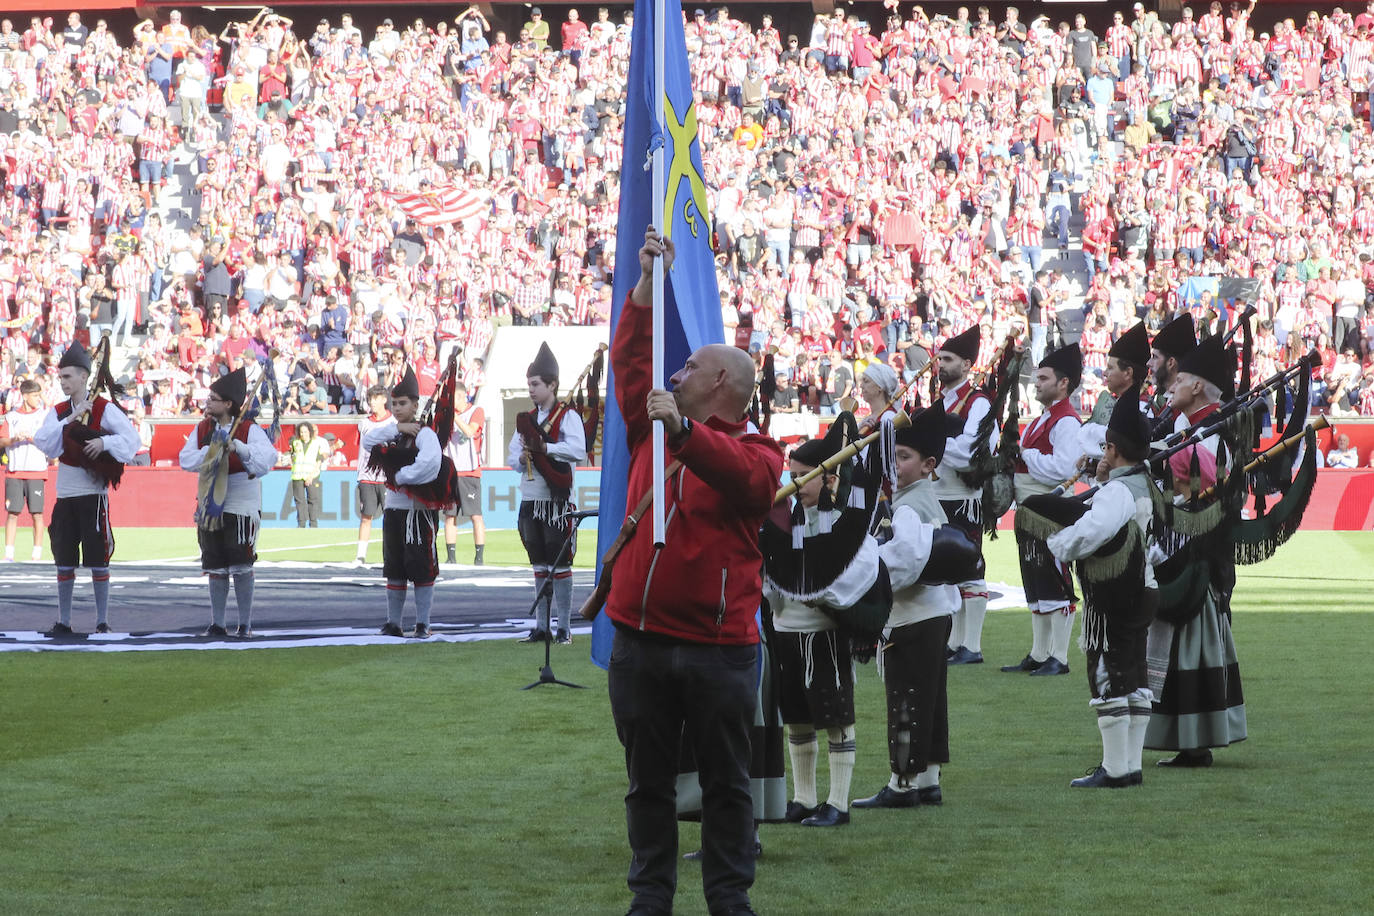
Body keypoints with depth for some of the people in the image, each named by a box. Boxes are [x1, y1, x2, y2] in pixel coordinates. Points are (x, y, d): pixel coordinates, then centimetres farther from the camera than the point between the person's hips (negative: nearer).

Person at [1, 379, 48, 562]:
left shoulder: (44, 416, 6)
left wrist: (31, 438, -16)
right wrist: (15, 439, -16)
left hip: (36, 471, -1)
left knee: (37, 513, -3)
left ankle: (37, 554, 3)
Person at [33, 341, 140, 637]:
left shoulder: (104, 409, -3)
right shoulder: (57, 412, 10)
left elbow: (130, 438, -10)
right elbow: (43, 442, -4)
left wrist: (104, 441, -26)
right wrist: (70, 420, -13)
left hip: (93, 493, -4)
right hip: (65, 494, 4)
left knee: (98, 562, -2)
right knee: (64, 562, 7)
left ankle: (102, 622, 5)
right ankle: (63, 622, 15)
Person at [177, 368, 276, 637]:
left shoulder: (249, 430, -5)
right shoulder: (202, 429, 8)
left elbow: (268, 456, -20)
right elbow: (186, 459, -2)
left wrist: (238, 448, -32)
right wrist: (211, 451, -16)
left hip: (242, 505, -4)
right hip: (210, 504, 4)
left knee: (241, 565, -5)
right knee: (215, 567, 7)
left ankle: (245, 624, 4)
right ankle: (217, 624, 14)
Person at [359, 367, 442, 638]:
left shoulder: (424, 434, -10)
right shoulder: (390, 431, 12)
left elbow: (428, 463, -26)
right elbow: (368, 442, -4)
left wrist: (398, 477, -19)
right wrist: (396, 428, -13)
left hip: (419, 510, -7)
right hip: (393, 508, 7)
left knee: (422, 569, -2)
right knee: (394, 570, 11)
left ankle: (423, 624, 2)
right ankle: (393, 623, 17)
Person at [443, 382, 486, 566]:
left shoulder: (476, 412, 0)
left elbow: (469, 431, -17)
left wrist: (452, 414, -16)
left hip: (470, 473, -5)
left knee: (476, 516, -6)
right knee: (449, 516, 2)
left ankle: (479, 558, -3)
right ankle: (451, 558, 6)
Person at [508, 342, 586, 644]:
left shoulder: (568, 417, -3)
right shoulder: (527, 419, 16)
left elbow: (577, 450, -18)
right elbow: (512, 455, 13)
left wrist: (544, 448, -22)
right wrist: (523, 457, -9)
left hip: (558, 498, -6)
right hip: (531, 498, 6)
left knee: (560, 565, -5)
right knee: (540, 566, 10)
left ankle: (564, 628, -1)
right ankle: (541, 627, 13)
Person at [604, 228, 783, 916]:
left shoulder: (756, 452, -2)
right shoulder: (650, 430, 13)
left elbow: (742, 475, -23)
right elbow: (629, 361, 11)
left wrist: (684, 431, -35)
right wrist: (647, 284, 7)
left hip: (719, 646, -4)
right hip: (641, 639, 4)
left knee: (725, 782, 4)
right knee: (648, 781, 8)